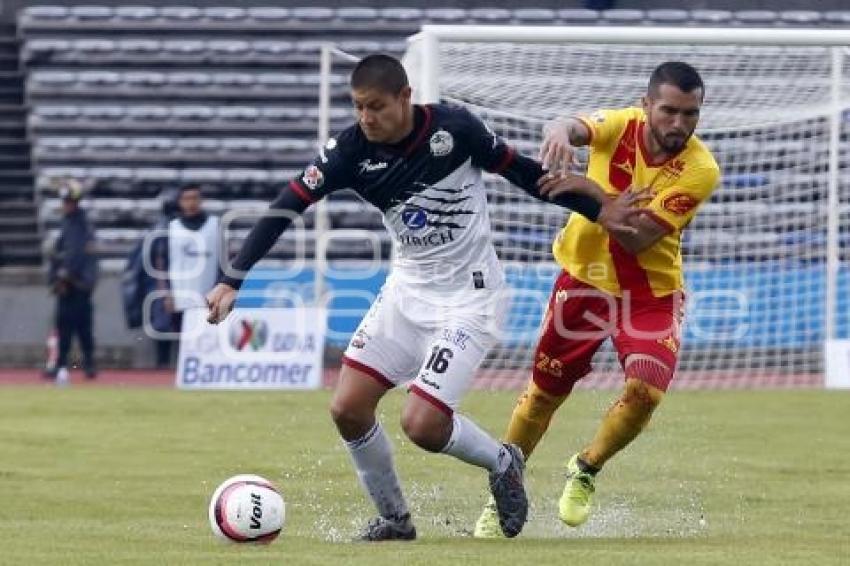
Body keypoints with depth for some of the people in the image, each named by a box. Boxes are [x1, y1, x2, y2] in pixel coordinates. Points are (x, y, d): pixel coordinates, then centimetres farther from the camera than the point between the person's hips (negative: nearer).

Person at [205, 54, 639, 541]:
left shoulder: (453, 127, -18)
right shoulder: (352, 150, -11)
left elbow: (521, 171, -3)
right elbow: (284, 208, -14)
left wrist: (597, 210, 2)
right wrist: (233, 282, -23)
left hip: (469, 296, -5)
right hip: (408, 288, 5)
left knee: (422, 424, -16)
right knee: (348, 409, -5)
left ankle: (502, 463, 15)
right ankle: (394, 521, 17)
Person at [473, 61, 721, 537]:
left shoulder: (700, 170, -20)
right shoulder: (621, 126, -13)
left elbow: (638, 238, -26)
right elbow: (572, 129, -34)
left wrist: (589, 191, -39)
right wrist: (560, 134, -58)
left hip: (652, 292, -2)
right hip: (585, 279, 2)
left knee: (645, 391, -20)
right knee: (545, 391, 9)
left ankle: (586, 471, 10)